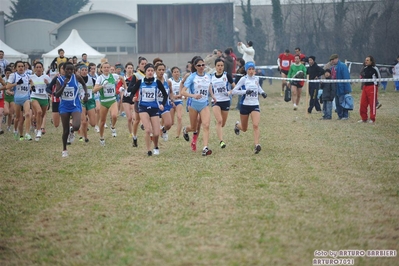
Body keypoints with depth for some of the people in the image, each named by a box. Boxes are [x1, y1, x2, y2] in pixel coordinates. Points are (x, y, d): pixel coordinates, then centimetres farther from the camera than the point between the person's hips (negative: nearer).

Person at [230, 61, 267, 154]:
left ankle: (257, 145, -24)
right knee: (244, 129, 15)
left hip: (255, 105, 2)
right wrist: (245, 91, -25)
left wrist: (262, 92, 10)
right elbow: (234, 91, -13)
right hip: (245, 105, -2)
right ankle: (237, 125, 51)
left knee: (255, 125, -20)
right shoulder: (244, 79, -8)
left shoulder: (256, 78, 5)